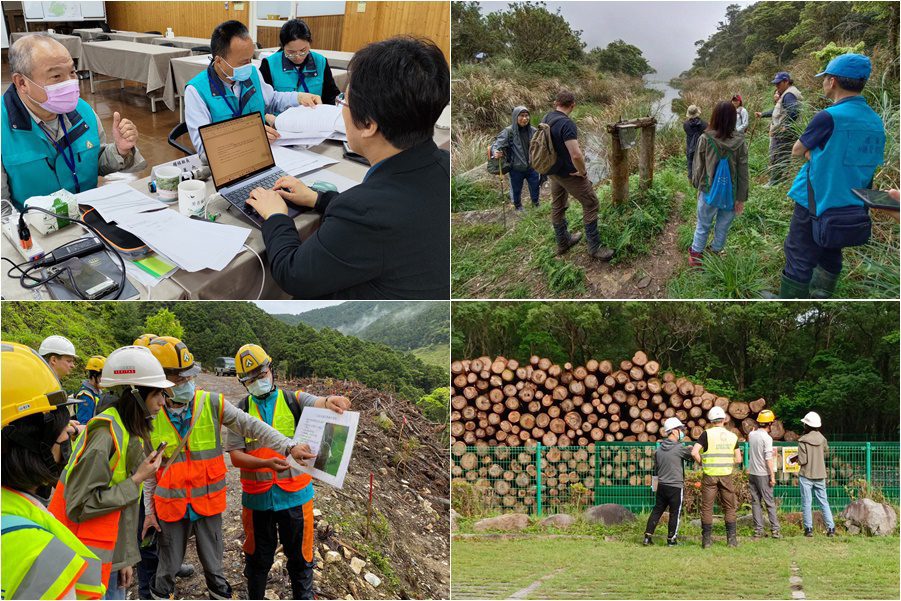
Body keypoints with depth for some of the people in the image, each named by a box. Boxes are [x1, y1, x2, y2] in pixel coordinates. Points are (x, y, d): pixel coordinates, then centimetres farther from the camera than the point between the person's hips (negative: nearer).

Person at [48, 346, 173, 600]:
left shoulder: (132, 432, 6)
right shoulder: (104, 435, -21)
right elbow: (79, 507, -23)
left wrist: (126, 558, 7)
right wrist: (136, 480, -18)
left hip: (111, 555, 8)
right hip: (87, 562, -8)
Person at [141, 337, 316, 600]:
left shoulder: (212, 403, -10)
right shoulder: (151, 415, -7)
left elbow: (252, 427, -11)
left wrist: (289, 447, -21)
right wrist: (149, 510, 5)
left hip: (209, 501, 0)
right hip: (170, 506, 0)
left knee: (213, 561, 15)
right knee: (168, 565, 15)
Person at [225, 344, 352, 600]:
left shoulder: (294, 401, -3)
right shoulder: (241, 411, 0)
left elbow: (319, 404, -23)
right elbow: (235, 456, -6)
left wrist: (332, 401, -49)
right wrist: (267, 463, -24)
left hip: (295, 494, -1)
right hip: (257, 497, 1)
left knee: (300, 555, 13)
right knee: (258, 556, 18)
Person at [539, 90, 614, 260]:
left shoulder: (545, 119, -1)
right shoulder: (566, 123, -27)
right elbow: (576, 155, -34)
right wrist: (583, 172, -17)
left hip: (552, 172, 8)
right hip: (569, 174, -8)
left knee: (557, 206, 20)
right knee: (590, 204, 4)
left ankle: (563, 242, 37)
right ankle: (594, 248, 9)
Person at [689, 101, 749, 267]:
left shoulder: (705, 139, -14)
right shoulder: (740, 142, -11)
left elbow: (698, 166, -3)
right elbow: (743, 172, -7)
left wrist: (697, 185, 14)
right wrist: (741, 198, 0)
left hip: (709, 191, 0)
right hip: (731, 194, 0)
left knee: (703, 226, 15)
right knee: (723, 227, 17)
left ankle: (696, 255, 26)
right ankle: (715, 252, 30)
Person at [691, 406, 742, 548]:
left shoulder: (707, 434, -5)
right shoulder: (732, 436, 5)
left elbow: (694, 452, -14)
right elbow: (738, 459, 4)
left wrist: (702, 464, 2)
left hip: (709, 475, -2)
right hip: (726, 475, 2)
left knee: (707, 507, 5)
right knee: (729, 507, 12)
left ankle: (707, 539, 6)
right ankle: (732, 538, 10)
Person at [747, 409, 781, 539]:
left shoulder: (751, 434, 4)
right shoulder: (767, 438, -14)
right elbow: (768, 459, -16)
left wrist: (756, 427, 23)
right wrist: (772, 476, -13)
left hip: (752, 473, 5)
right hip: (763, 474, -5)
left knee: (756, 502, 7)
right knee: (770, 502, 2)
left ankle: (758, 530, 6)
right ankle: (775, 530, 3)